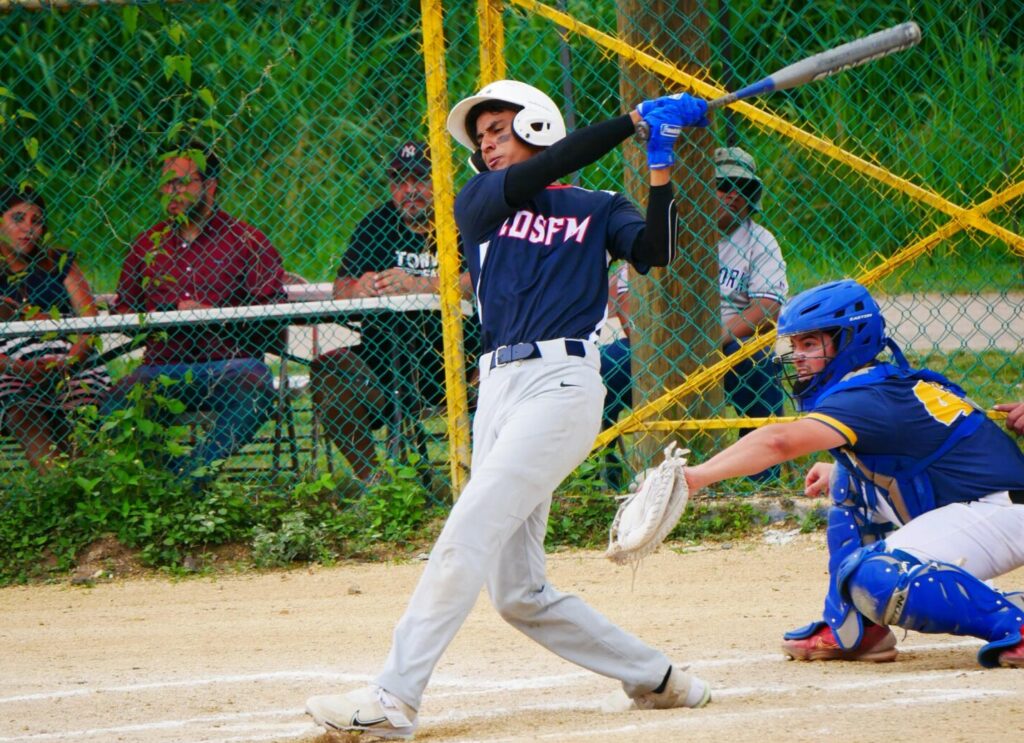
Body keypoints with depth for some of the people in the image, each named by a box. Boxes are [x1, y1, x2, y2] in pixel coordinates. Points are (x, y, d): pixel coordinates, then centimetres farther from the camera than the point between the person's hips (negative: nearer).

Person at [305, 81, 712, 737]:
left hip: (562, 382, -5)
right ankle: (654, 677, 18)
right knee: (519, 596, 4)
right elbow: (532, 178, -3)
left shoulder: (599, 209, 11)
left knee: (467, 536, -19)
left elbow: (655, 252, -7)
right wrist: (633, 122, -6)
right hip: (498, 386, 5)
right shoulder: (479, 202, 16)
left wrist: (661, 165, -16)